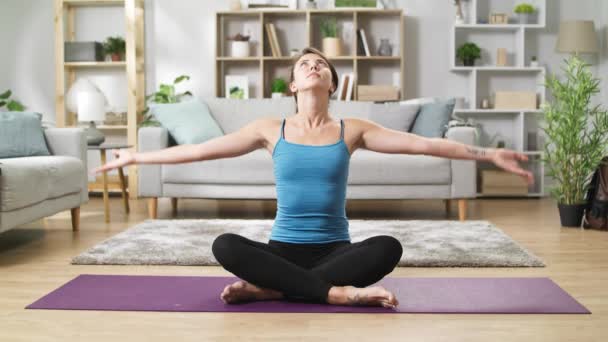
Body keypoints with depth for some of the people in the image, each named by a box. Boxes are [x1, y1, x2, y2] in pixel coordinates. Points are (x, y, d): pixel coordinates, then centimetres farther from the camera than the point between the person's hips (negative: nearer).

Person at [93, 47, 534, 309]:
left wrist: (488, 154, -6)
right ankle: (335, 291, -28)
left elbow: (423, 143, -1)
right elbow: (201, 149, 3)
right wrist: (137, 157, 2)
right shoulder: (270, 129, 2)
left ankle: (270, 289, -26)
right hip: (284, 249, 0)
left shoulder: (353, 130, 2)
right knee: (225, 246, -28)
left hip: (334, 250, 1)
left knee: (388, 247, -30)